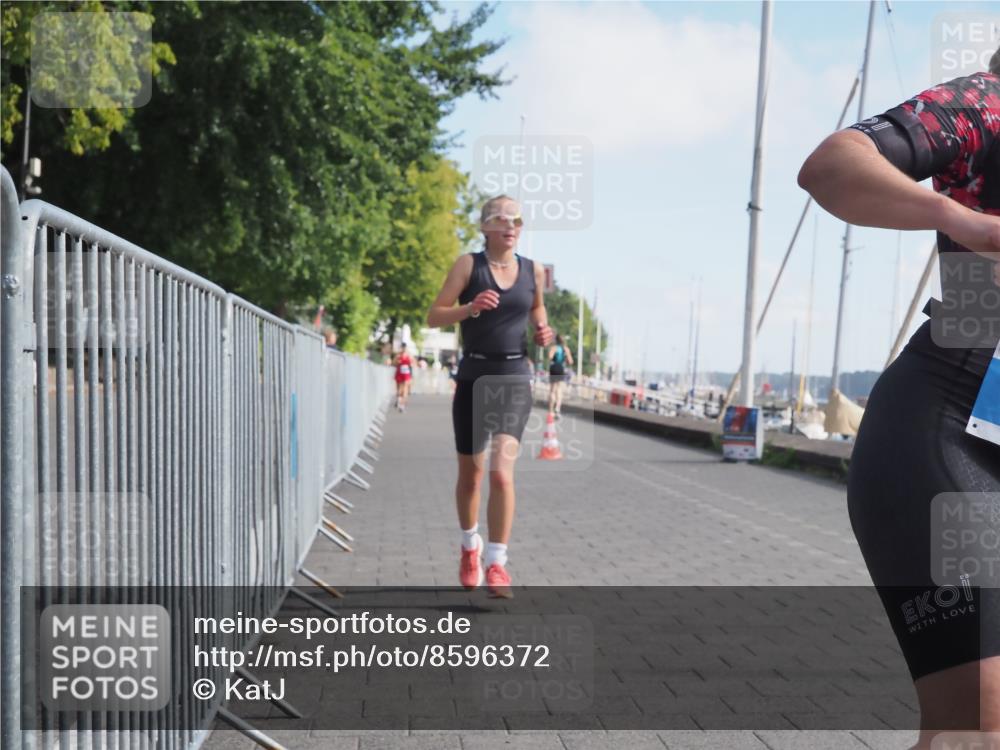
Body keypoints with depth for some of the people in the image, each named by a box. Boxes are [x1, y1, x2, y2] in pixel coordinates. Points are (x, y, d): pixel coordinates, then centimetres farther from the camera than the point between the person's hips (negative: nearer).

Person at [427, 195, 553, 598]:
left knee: (501, 472, -15)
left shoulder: (533, 271, 5)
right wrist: (470, 307, -23)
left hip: (514, 377, 0)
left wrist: (543, 333, 2)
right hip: (473, 375, 0)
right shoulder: (468, 265, -2)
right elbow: (433, 316, -6)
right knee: (470, 474, 12)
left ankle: (497, 564, -6)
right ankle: (470, 545, 37)